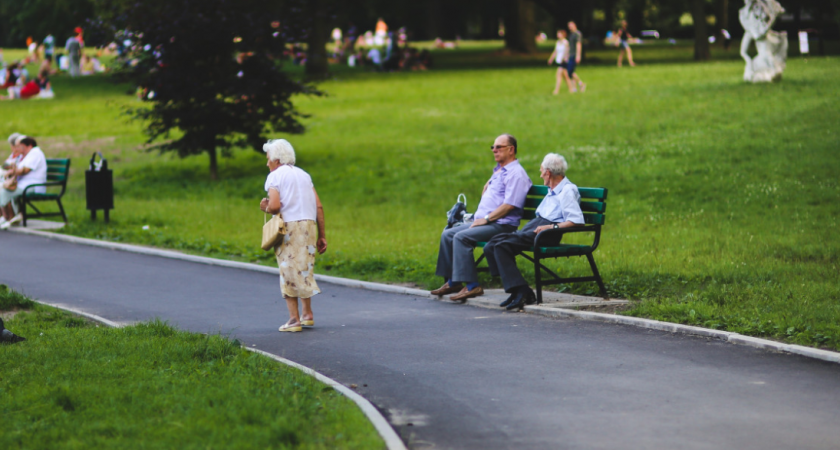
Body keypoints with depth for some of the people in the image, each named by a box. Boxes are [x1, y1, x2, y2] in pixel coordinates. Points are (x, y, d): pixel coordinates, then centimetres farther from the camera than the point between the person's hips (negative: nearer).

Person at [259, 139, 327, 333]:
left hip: (289, 226, -5)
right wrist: (322, 235, 12)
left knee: (289, 272, 0)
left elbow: (275, 206, -16)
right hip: (310, 225, 6)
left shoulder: (275, 176, 0)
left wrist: (266, 208, 7)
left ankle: (294, 319, -3)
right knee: (305, 269, 18)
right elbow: (318, 206, 10)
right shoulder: (304, 175, 17)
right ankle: (307, 314, 21)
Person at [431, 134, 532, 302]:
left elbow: (509, 205, -20)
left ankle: (472, 285, -28)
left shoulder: (516, 173, -11)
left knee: (461, 237, -27)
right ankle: (452, 282, 5)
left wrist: (486, 219, -18)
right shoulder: (499, 171, 21)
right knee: (447, 235, 4)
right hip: (485, 222, 10)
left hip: (501, 225, -10)